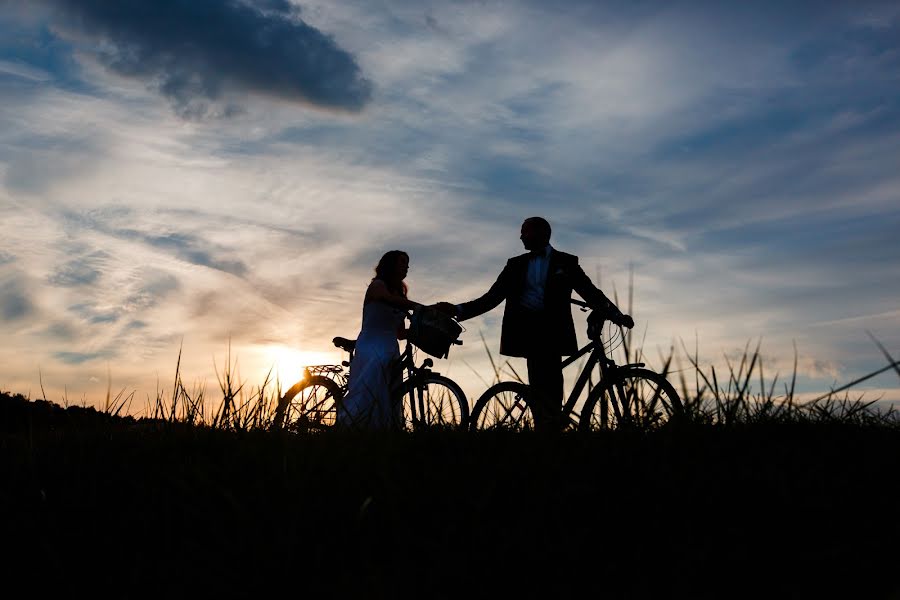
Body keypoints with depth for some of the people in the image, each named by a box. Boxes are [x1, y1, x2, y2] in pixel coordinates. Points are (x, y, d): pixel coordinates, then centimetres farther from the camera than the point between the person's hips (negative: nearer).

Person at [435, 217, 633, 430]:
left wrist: (618, 316, -8)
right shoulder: (517, 265, 16)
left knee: (548, 388, -8)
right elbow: (492, 298, 11)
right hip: (527, 331, 2)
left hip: (552, 331, -1)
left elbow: (591, 293, 6)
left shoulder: (565, 262, 10)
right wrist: (458, 310, -1)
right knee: (542, 386, -5)